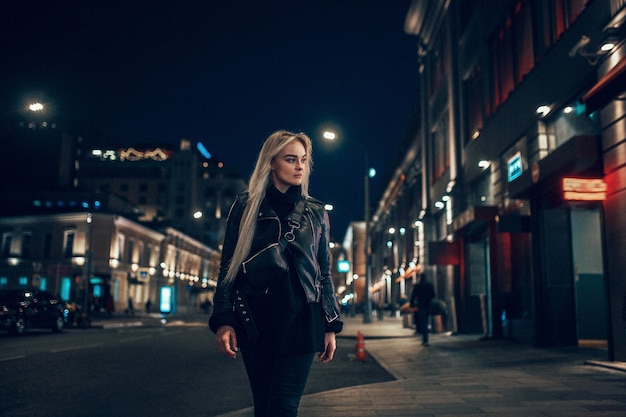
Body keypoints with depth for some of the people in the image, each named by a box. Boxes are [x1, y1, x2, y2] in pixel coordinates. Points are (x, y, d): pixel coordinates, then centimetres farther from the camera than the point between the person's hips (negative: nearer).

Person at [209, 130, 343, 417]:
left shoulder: (316, 213, 9)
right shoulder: (246, 206, 4)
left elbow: (324, 273, 10)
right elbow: (228, 266, 2)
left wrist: (331, 326, 6)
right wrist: (223, 320, -7)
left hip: (300, 321, 0)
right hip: (254, 322, 0)